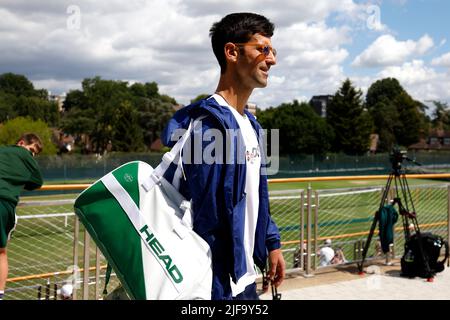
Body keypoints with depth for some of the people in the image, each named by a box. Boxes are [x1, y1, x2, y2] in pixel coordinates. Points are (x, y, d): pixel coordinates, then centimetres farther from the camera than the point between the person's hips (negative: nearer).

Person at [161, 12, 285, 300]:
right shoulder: (206, 123, -20)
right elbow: (204, 214, -23)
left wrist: (272, 243, 16)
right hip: (220, 285, -9)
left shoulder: (251, 124, 11)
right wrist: (217, 291, -23)